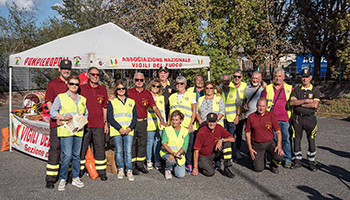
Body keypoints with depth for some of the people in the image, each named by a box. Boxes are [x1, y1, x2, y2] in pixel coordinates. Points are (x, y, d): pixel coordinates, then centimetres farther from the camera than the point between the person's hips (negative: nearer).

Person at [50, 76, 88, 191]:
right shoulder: (60, 97, 4)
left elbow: (86, 114, 22)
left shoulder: (83, 99, 17)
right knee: (67, 155, -10)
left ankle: (75, 178, 19)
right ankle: (62, 179, 3)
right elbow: (52, 112, 1)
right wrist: (64, 118, -14)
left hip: (78, 131, 4)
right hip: (66, 130, -4)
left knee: (76, 155, 8)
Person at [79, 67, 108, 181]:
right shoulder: (82, 88, 2)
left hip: (99, 125, 2)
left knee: (100, 148, 5)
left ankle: (101, 171, 15)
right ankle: (79, 170, 21)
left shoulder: (103, 89, 10)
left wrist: (106, 122, 12)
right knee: (81, 148, 6)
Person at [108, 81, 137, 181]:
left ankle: (129, 170, 5)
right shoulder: (112, 102, 8)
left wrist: (129, 128, -6)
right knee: (119, 151, 3)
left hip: (129, 131, 1)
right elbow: (110, 117, -1)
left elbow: (135, 117, 9)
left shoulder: (131, 102, 14)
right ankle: (120, 169, 18)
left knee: (128, 151, -3)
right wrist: (119, 128, -11)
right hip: (116, 131, -1)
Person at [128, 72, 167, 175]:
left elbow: (154, 107, 1)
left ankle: (140, 165, 22)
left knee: (142, 143, 10)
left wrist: (161, 119, -9)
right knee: (131, 144, 1)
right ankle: (132, 166, 11)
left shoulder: (148, 94, 6)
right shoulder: (129, 92, 0)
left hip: (143, 122, 3)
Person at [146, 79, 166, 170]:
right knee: (150, 142, -2)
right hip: (150, 124, -4)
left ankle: (157, 161, 16)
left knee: (158, 142, 8)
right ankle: (149, 161, 10)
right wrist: (145, 122, -8)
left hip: (160, 124, 4)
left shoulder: (161, 97, 17)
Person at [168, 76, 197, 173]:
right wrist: (168, 123, 11)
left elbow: (194, 111, 2)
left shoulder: (190, 95, 5)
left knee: (188, 146, -2)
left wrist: (191, 123, -7)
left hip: (187, 126, -3)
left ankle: (189, 165, 11)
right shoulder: (172, 96, 16)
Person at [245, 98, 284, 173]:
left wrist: (279, 145, -15)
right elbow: (248, 133, 3)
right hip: (257, 144, 0)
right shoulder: (251, 117, -2)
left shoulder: (271, 116, -2)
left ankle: (273, 165, 9)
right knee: (258, 169, -10)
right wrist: (250, 148, -3)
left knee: (279, 156, -27)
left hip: (270, 142, 0)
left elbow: (278, 131, -1)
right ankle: (261, 157, 26)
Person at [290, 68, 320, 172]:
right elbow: (292, 102, -9)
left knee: (311, 141, 1)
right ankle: (298, 161, 17)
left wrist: (299, 104, -8)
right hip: (297, 118, 2)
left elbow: (315, 105, -13)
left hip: (310, 118, -1)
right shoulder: (296, 90, 7)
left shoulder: (315, 91, 2)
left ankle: (311, 162, 13)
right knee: (296, 140, 6)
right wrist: (305, 101, -14)